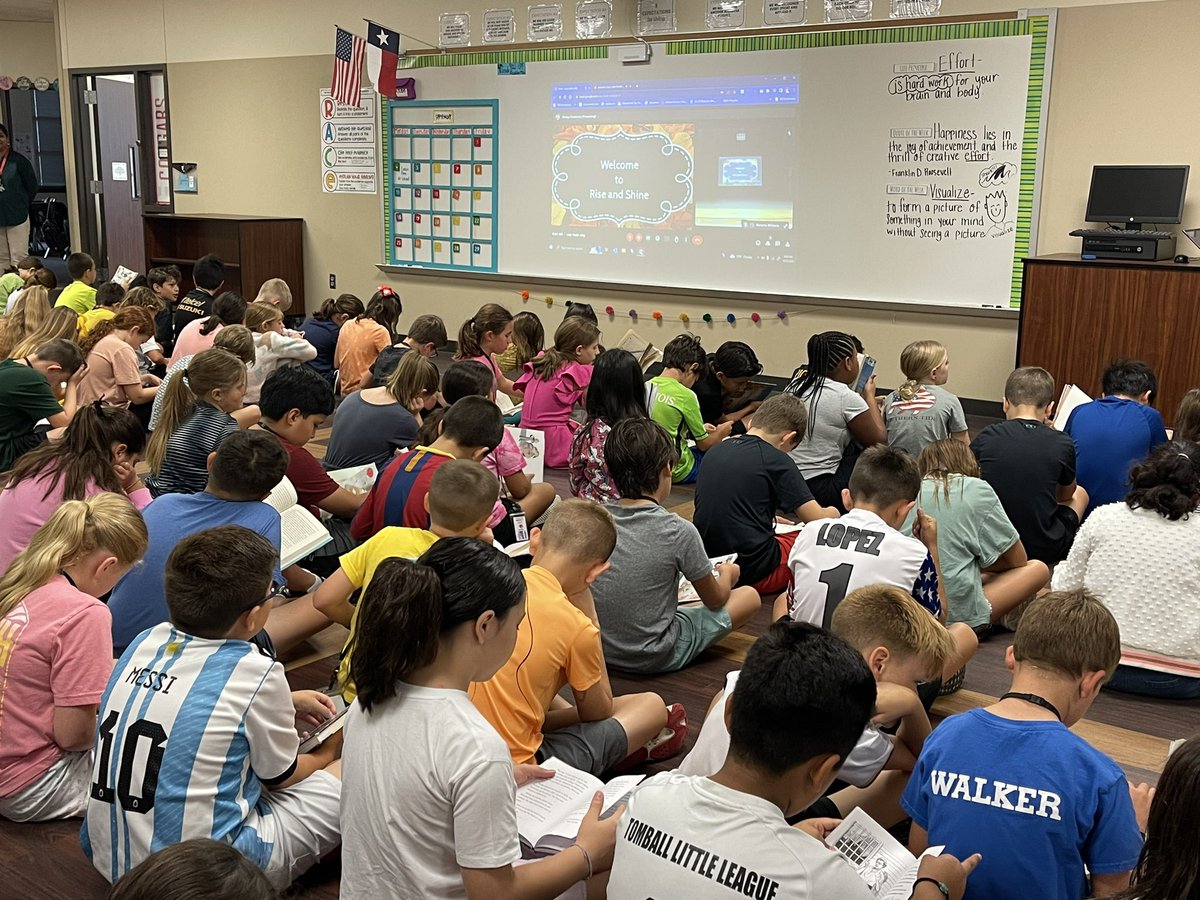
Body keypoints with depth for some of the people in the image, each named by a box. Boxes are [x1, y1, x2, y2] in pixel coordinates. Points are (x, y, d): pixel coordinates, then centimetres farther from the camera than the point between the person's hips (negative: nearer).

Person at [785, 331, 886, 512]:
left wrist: (867, 402, 22)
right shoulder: (846, 398, -15)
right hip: (817, 489, -8)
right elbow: (880, 441, 0)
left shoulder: (797, 383, 5)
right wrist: (869, 396, 10)